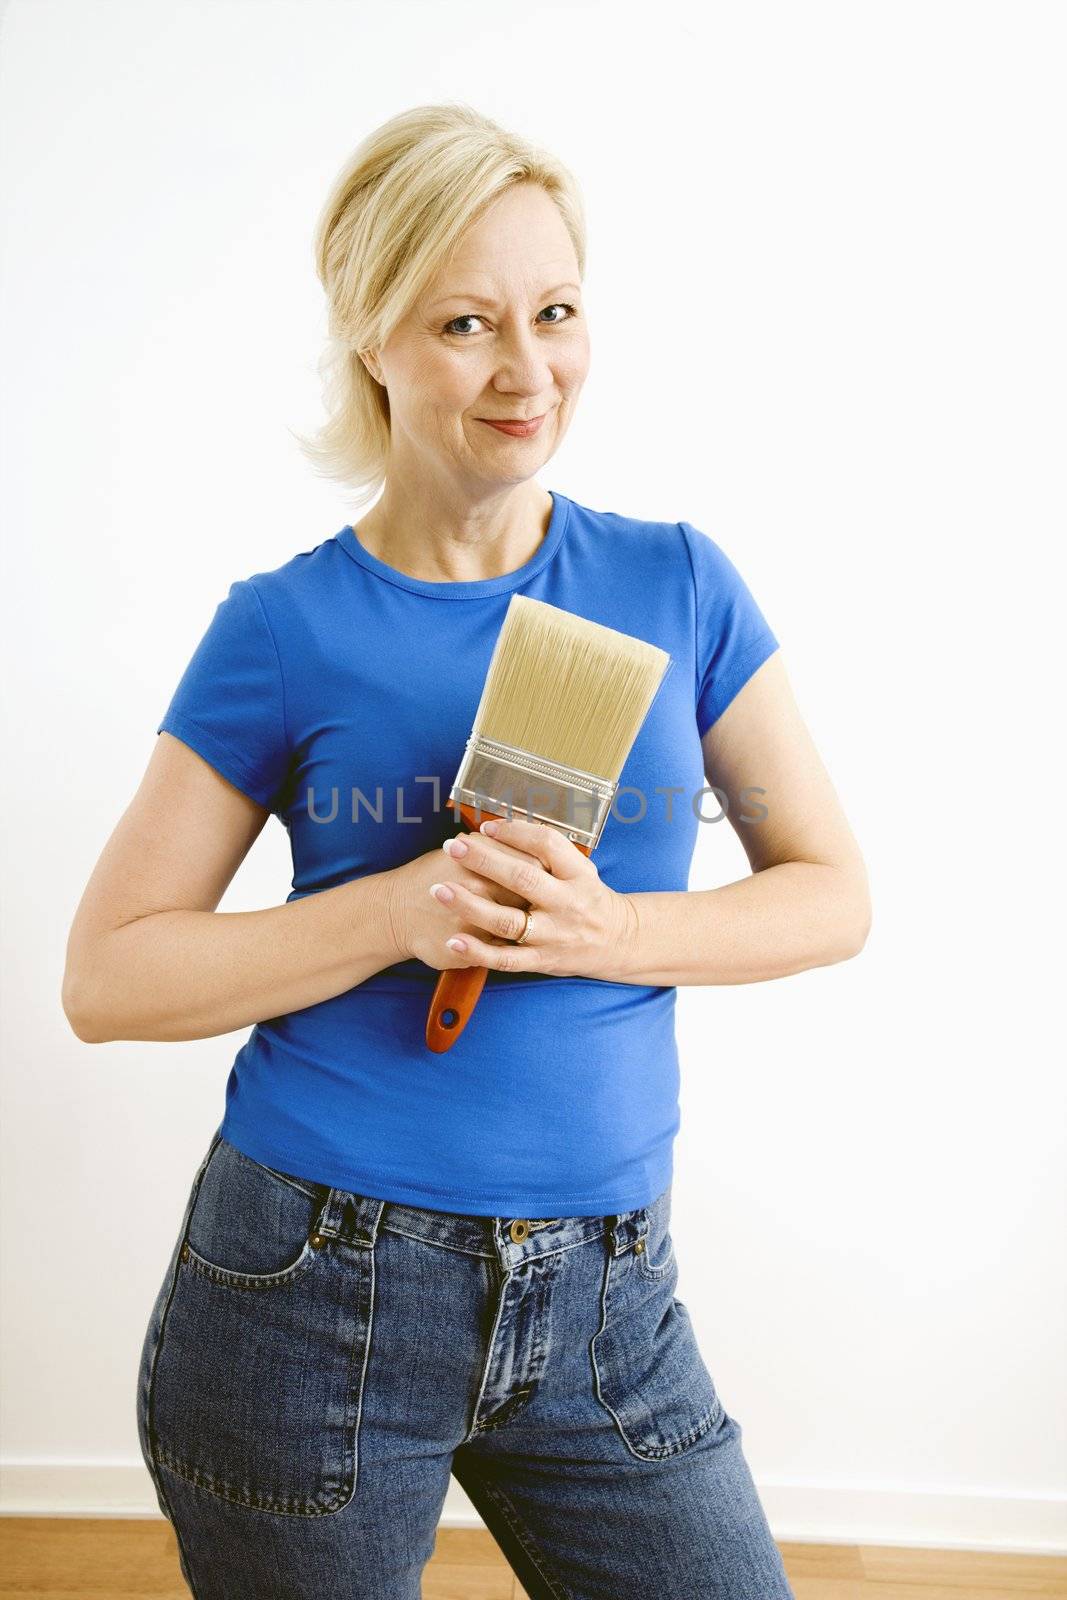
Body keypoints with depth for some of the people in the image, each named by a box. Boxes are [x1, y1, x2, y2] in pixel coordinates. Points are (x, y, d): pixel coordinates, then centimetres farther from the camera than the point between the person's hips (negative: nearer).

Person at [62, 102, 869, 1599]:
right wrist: (404, 911, -20)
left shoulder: (678, 585, 0)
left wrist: (614, 931, -16)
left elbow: (830, 892, 2)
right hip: (313, 1291, -1)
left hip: (604, 1298, 2)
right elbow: (107, 976, -6)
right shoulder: (288, 628, -6)